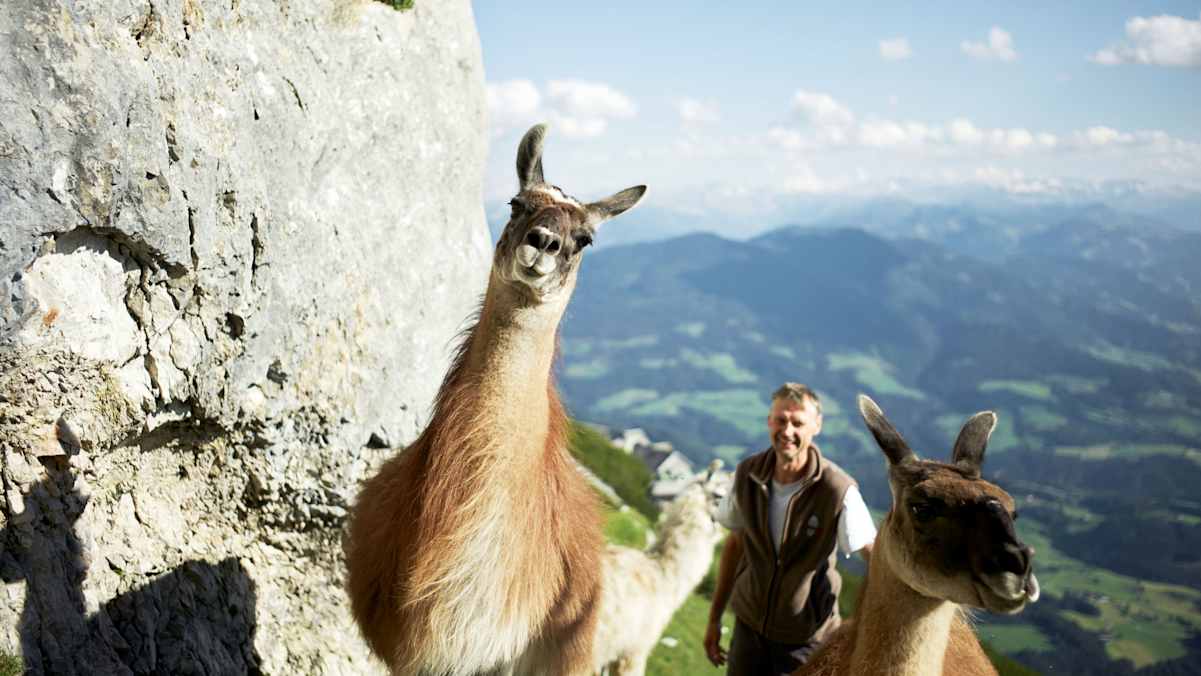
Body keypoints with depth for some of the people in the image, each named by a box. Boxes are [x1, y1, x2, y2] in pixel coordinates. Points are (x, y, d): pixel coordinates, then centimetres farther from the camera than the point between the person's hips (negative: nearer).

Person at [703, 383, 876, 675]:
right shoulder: (747, 475, -10)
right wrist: (714, 618, 9)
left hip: (806, 637, -3)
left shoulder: (838, 490, -24)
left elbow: (876, 555, -14)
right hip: (749, 625, 4)